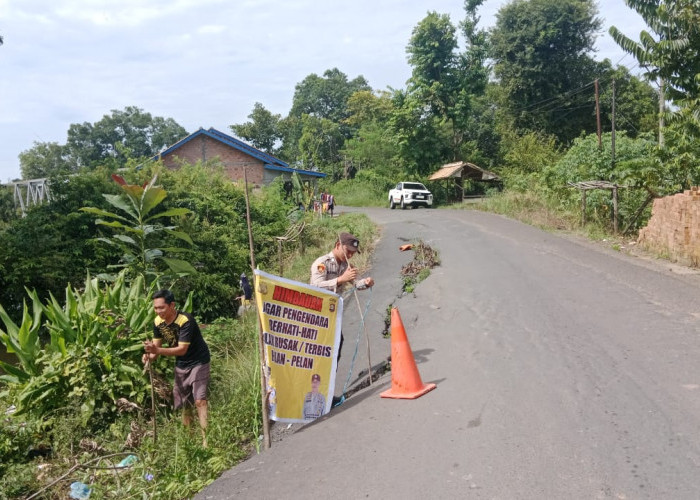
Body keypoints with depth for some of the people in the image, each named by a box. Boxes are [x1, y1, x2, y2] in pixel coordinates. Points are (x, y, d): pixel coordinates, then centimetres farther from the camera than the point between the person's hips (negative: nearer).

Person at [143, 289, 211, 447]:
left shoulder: (185, 321, -28)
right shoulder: (158, 322, -7)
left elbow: (182, 349, -31)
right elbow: (157, 345, -3)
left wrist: (157, 350, -42)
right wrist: (150, 356, -26)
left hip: (198, 362, -7)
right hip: (181, 365, 7)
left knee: (200, 401, -14)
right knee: (184, 402, 13)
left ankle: (206, 439, -13)